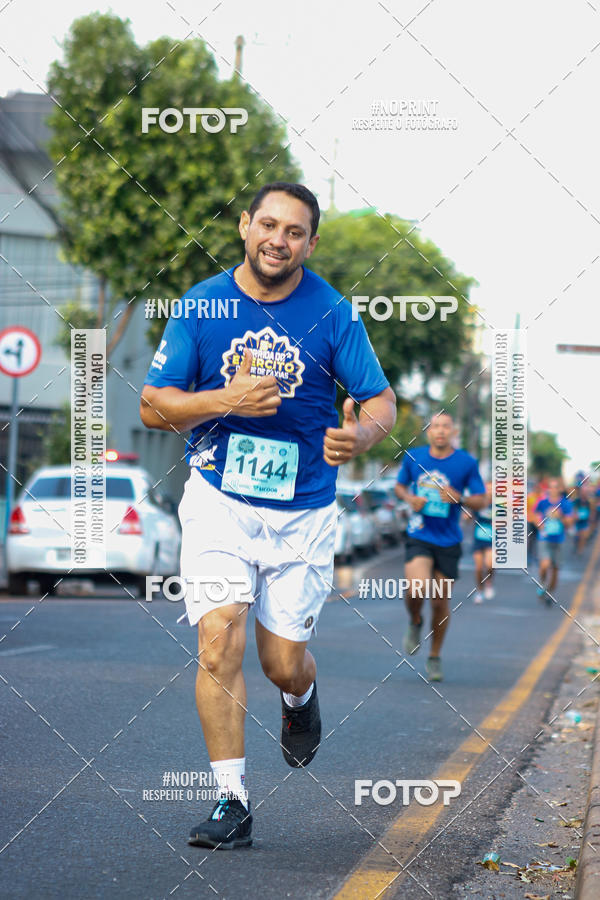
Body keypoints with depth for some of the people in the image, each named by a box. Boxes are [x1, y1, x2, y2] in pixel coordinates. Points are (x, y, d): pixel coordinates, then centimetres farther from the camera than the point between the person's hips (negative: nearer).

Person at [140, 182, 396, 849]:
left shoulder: (332, 314, -5)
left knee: (283, 663, 5)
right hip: (219, 501, 0)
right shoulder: (201, 304, -3)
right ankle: (231, 802, -7)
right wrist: (227, 401, -20)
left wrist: (360, 433, -27)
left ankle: (300, 698, 43)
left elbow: (382, 401, -3)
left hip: (303, 512, 0)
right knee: (218, 642, -15)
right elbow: (153, 406, -2)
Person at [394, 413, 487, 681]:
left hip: (448, 540, 0)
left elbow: (482, 500, 2)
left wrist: (458, 498, -18)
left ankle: (435, 657, 24)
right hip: (419, 537, 0)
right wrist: (410, 498, -6)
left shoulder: (467, 463, -3)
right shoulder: (413, 457, 1)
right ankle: (415, 623, 12)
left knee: (441, 601, 4)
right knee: (417, 589, -23)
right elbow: (400, 486, 17)